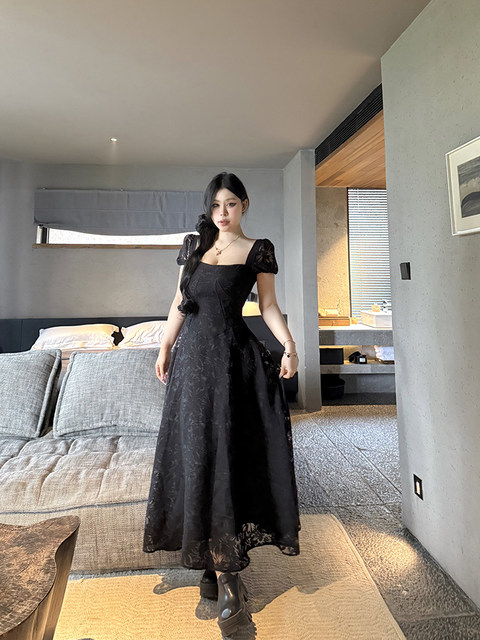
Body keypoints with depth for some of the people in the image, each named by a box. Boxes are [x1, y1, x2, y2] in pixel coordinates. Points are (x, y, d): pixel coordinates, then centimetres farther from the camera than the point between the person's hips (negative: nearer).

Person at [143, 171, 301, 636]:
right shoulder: (193, 244, 14)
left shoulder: (258, 249, 3)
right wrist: (165, 348, 13)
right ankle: (217, 565, 20)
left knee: (226, 454, -4)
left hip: (233, 357, -4)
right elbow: (179, 303, 15)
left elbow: (268, 305, 2)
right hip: (192, 355, 4)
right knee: (196, 453, 5)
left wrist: (290, 345, -12)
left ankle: (227, 575, 9)